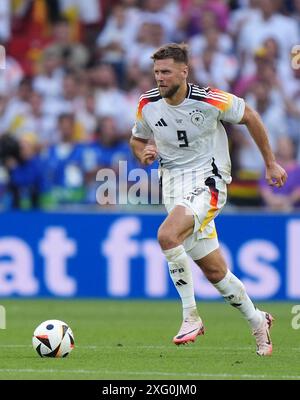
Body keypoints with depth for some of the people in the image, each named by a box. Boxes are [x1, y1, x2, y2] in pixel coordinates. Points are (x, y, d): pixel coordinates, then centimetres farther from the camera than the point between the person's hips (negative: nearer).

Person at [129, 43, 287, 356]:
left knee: (167, 235, -31)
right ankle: (257, 321, 30)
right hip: (173, 186, 5)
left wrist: (270, 163, 9)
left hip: (207, 181, -5)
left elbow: (249, 117, 3)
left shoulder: (210, 101, -12)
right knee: (215, 272, 8)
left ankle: (191, 316, -20)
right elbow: (137, 138, 19)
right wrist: (143, 152, -6)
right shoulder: (148, 105, 0)